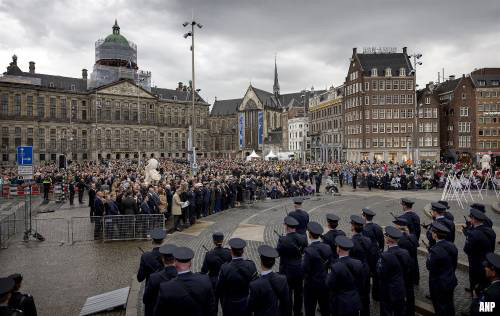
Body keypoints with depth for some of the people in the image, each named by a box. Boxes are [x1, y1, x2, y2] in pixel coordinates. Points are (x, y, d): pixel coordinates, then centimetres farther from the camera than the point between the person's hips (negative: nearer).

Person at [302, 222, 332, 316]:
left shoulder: (309, 250, -25)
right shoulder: (327, 247, -6)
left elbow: (305, 270, -21)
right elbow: (329, 263, 4)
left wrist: (303, 260, -4)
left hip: (311, 284, -6)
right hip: (325, 282, 6)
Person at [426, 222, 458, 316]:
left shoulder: (435, 250, -30)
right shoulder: (452, 246, -5)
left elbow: (429, 266, -19)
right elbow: (455, 263, 6)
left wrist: (429, 255, -5)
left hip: (439, 284, -7)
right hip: (451, 281, 7)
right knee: (449, 306, 24)